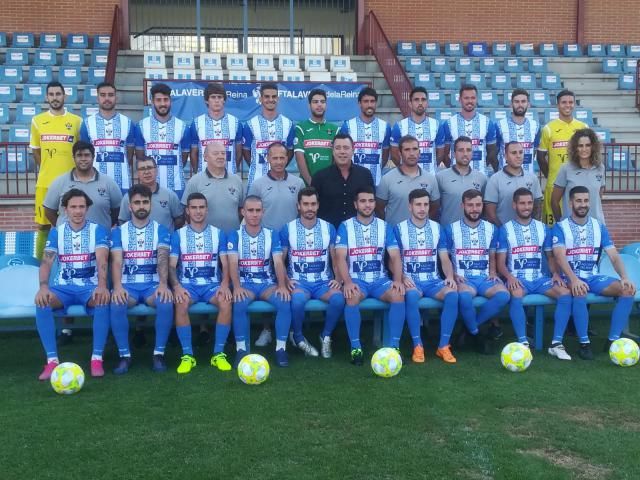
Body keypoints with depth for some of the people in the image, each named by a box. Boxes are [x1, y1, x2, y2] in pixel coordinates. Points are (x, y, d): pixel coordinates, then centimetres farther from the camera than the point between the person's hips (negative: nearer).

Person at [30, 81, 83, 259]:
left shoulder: (77, 121, 1)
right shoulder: (37, 121, 5)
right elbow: (35, 151, 14)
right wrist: (47, 171, 11)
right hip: (45, 183, 1)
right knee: (43, 225, 6)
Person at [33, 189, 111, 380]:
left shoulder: (98, 230, 1)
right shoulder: (56, 232, 8)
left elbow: (102, 260, -15)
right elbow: (46, 261, -5)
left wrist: (102, 286, -35)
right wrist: (43, 286, -26)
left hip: (90, 286, -2)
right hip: (63, 287, 2)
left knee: (103, 301, -36)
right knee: (42, 301, -30)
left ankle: (97, 358, -26)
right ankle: (52, 360, -26)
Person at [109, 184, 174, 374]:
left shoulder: (160, 230, 7)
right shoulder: (119, 231, 9)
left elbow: (163, 258, -9)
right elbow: (116, 261, -5)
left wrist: (163, 284, -28)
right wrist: (117, 286, -26)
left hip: (153, 284, 0)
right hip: (128, 285, 1)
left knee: (166, 302, -33)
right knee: (116, 304, -33)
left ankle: (159, 353, -18)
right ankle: (125, 355, -18)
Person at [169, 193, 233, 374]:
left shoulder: (218, 233, 10)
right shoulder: (178, 235, 8)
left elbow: (225, 264, 5)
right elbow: (171, 265, 1)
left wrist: (224, 284, -15)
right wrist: (176, 286, -19)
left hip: (212, 284, 1)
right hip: (187, 284, 0)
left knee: (226, 302, -32)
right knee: (180, 304, -34)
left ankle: (219, 354, -21)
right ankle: (187, 355, -23)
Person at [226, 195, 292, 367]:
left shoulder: (272, 235, 9)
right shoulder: (234, 235, 5)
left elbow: (278, 262, -2)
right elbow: (232, 263, -8)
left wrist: (282, 285, -21)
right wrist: (237, 286, -26)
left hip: (267, 283, 1)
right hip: (245, 284, -1)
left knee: (285, 301, -30)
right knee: (239, 304, -35)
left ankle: (281, 348, -18)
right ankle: (241, 349, -21)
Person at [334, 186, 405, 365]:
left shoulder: (385, 227, 9)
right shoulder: (345, 226, 2)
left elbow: (395, 257, 3)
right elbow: (340, 258, -8)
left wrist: (398, 279, -15)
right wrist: (347, 282, -24)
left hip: (380, 279, 2)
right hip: (356, 279, -2)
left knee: (398, 295, -28)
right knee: (352, 297, -35)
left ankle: (394, 346, -17)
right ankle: (356, 347, -22)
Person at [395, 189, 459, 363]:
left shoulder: (437, 228, 11)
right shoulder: (399, 229, 3)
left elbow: (445, 259, 10)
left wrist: (450, 276, -10)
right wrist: (403, 278, -18)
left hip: (433, 280, 2)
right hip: (411, 280, -2)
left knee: (452, 294, -29)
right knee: (411, 296, -37)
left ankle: (443, 346, -19)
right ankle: (417, 345, -24)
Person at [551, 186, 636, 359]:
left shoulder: (599, 227, 10)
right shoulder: (560, 227, -3)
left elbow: (614, 256, 3)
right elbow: (560, 257, -17)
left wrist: (624, 277, -16)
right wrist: (574, 279, -34)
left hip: (594, 277, 4)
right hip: (572, 278, -4)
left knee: (628, 290, -20)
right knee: (580, 292, -38)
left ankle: (613, 340, -13)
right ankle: (584, 343, -25)